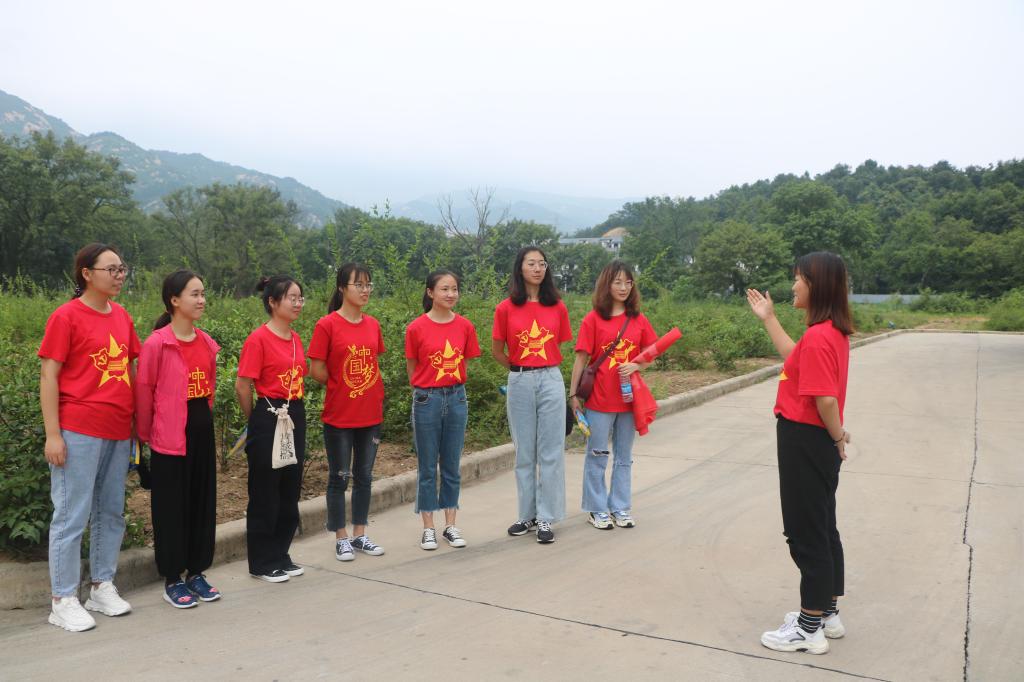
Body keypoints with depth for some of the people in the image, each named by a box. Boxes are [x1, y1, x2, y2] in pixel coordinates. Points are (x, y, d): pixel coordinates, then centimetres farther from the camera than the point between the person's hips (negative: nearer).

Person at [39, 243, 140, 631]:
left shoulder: (122, 317, 11)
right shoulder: (66, 316, -6)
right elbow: (48, 376, -7)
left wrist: (137, 422, 12)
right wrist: (52, 434, -12)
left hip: (119, 432, 6)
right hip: (79, 431, -6)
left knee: (111, 513, 13)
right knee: (72, 516, 1)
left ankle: (102, 587, 26)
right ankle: (63, 601, 12)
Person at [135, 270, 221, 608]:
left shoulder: (207, 342, 6)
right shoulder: (157, 343, -13)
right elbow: (144, 391, -7)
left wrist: (204, 418, 15)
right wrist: (145, 434, -1)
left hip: (203, 431, 6)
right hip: (170, 437, -6)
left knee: (203, 502, 11)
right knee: (171, 507, 3)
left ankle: (196, 572, 24)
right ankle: (172, 580, 15)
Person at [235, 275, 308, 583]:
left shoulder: (295, 338, 10)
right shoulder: (258, 339, -12)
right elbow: (242, 386, -12)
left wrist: (296, 410, 12)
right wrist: (257, 420, 0)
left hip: (296, 418, 7)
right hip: (269, 418, -7)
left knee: (290, 491, 13)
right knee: (265, 493, 3)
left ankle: (280, 556, 26)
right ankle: (261, 563, 16)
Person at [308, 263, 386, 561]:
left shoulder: (373, 324, 5)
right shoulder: (327, 325, -10)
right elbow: (316, 370, -9)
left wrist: (374, 393, 4)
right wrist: (343, 386, -2)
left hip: (371, 414, 5)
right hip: (339, 416, -5)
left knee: (364, 476, 14)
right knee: (339, 478, 7)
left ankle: (360, 534, 27)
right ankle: (341, 538, 19)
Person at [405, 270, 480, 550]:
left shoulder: (465, 326, 0)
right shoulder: (416, 328, -7)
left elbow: (462, 363, 10)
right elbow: (412, 368, 3)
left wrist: (451, 386, 5)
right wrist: (425, 389, 4)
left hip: (456, 398, 2)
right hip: (426, 400, -2)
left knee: (452, 465, 10)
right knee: (428, 467, 6)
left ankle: (450, 525, 20)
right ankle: (428, 528, 16)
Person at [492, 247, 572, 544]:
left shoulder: (557, 307, 2)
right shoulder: (506, 308, -2)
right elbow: (497, 351, 8)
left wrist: (543, 366, 9)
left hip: (551, 380, 0)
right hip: (519, 383, 0)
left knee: (550, 452, 2)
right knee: (524, 452, 9)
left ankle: (546, 518, 10)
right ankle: (528, 515, 21)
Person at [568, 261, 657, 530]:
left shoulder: (639, 320, 5)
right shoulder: (593, 319, -4)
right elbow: (581, 358, -4)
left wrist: (636, 366, -11)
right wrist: (573, 394, -7)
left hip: (629, 398, 4)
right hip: (600, 399, -4)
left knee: (624, 456, 13)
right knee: (597, 455, 5)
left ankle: (620, 508, 24)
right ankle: (596, 509, 17)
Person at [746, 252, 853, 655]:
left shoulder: (818, 337, -24)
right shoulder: (832, 331, 8)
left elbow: (825, 398, -27)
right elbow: (796, 359, 22)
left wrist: (838, 437, -10)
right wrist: (767, 318, 21)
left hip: (805, 441, -10)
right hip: (817, 441, 10)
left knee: (806, 533, 1)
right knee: (823, 528, 18)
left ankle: (810, 630, 13)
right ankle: (827, 614, 32)